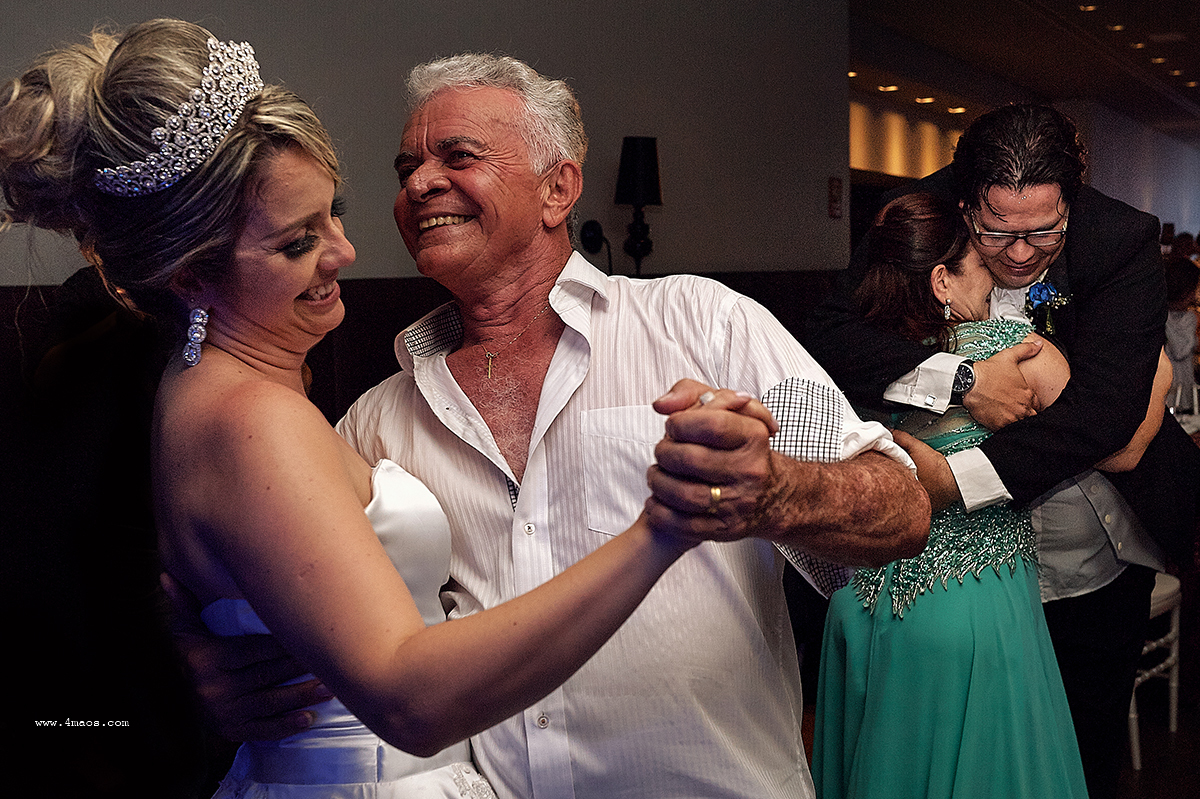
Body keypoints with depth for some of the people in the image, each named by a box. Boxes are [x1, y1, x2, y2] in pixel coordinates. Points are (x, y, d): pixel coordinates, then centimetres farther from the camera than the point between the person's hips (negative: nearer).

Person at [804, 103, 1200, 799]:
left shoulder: (1124, 240, -20)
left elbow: (1105, 404, -30)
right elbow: (830, 337, -22)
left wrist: (950, 479, -41)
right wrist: (962, 379, -36)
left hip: (1095, 566, 0)